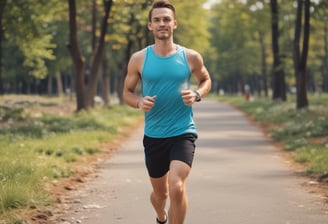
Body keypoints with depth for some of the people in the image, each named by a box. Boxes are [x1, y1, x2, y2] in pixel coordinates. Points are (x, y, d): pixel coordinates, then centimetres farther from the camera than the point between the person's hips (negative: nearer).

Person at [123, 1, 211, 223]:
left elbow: (206, 80, 15)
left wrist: (196, 94, -7)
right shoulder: (139, 59, -2)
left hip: (183, 133, -2)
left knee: (177, 187, -23)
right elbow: (127, 92, 8)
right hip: (153, 136, 2)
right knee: (160, 192, 17)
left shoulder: (190, 57, -3)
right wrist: (139, 102, -14)